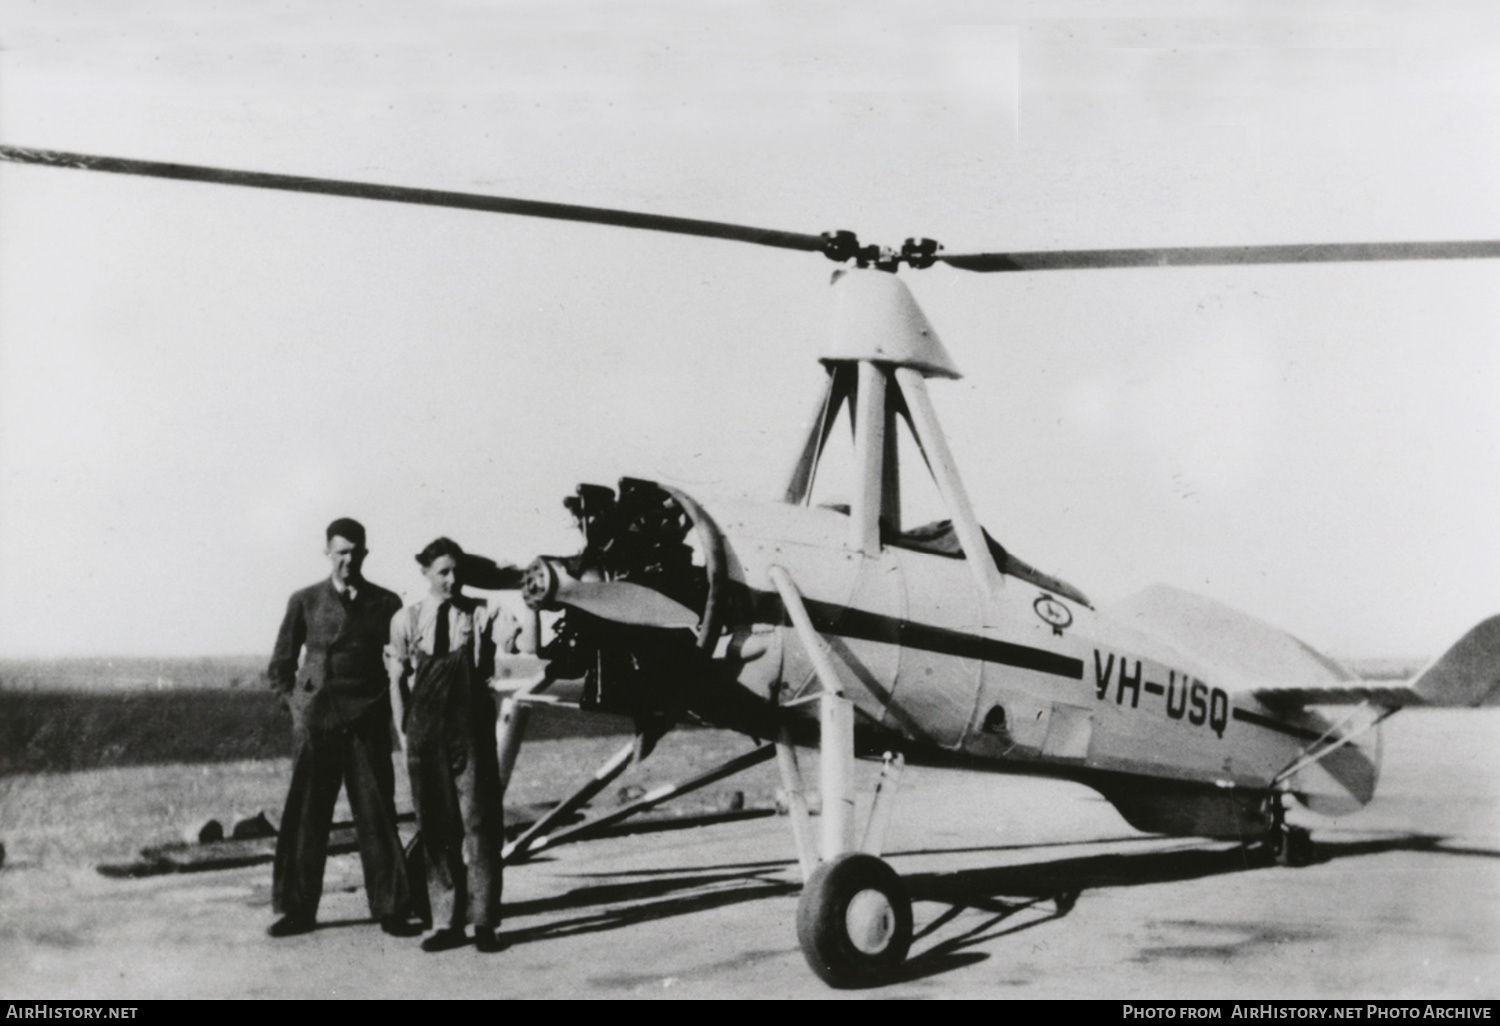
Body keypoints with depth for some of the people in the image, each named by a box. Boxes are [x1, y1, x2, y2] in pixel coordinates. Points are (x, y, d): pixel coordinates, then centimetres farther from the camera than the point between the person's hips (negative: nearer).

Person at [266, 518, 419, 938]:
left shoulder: (384, 604, 6)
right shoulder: (304, 602, 7)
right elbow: (281, 665, 14)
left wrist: (389, 708, 2)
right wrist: (299, 704, 5)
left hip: (367, 723, 0)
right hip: (315, 724, 0)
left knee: (376, 815, 0)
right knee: (306, 816, 1)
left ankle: (390, 909, 5)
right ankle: (298, 909, 9)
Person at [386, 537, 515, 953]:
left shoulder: (482, 615, 2)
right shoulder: (407, 620, 5)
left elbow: (522, 644, -11)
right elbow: (397, 680, 9)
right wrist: (405, 732, 5)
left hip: (472, 729, -1)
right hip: (426, 731, 1)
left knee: (479, 822, -2)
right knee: (436, 828, 5)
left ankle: (484, 921, 5)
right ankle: (446, 922, 12)